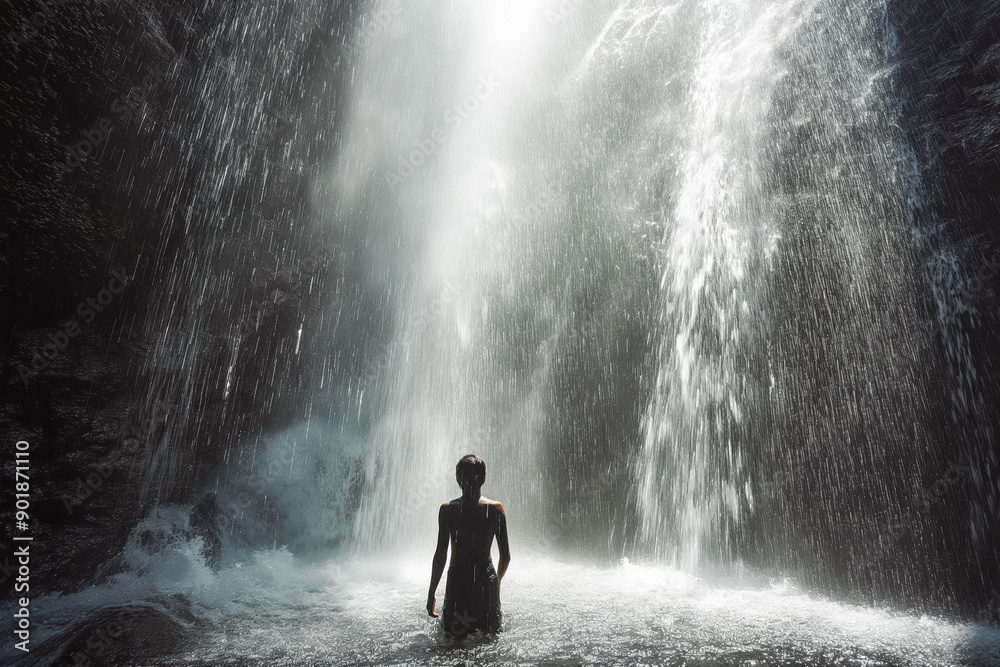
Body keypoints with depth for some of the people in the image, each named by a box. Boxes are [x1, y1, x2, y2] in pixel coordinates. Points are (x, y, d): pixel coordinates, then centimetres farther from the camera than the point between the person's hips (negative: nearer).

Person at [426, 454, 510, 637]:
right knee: (492, 630, 21)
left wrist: (431, 593, 5)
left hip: (457, 580, -1)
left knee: (452, 631, 19)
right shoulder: (495, 509, -4)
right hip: (486, 579, 1)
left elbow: (440, 555, -7)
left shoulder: (447, 509, -9)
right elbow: (506, 556, 2)